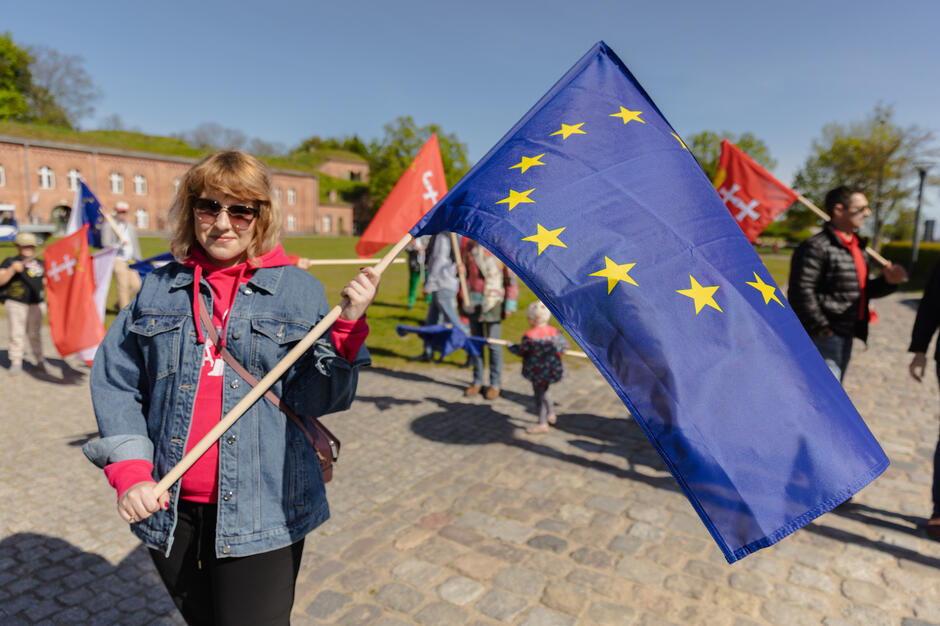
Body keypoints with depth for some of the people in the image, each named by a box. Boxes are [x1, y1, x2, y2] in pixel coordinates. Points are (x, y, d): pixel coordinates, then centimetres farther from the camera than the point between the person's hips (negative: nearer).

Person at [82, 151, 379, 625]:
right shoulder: (160, 288, 4)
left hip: (261, 511, -3)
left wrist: (348, 326, -24)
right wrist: (130, 470, -7)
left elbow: (314, 397, -9)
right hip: (169, 508, 3)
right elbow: (114, 382, 5)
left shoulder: (298, 289, -3)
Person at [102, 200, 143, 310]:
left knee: (136, 285, -1)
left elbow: (135, 245, 22)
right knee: (123, 286, -10)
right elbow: (106, 244, -6)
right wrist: (120, 245, -22)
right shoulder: (109, 226, 1)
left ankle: (120, 304, 19)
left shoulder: (131, 227, 18)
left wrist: (138, 260, 18)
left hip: (130, 260, 6)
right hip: (117, 260, -6)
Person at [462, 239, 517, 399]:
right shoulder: (470, 247, 8)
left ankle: (495, 384, 12)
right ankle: (477, 381, 21)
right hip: (473, 301, 5)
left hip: (493, 301, -4)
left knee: (493, 343, -1)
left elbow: (512, 279, -4)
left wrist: (510, 304, -7)